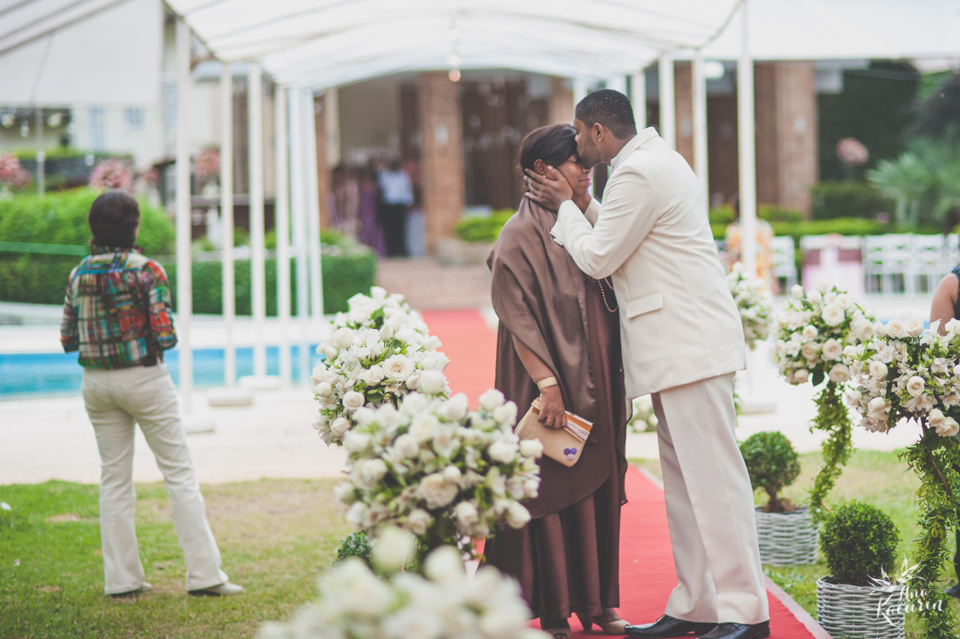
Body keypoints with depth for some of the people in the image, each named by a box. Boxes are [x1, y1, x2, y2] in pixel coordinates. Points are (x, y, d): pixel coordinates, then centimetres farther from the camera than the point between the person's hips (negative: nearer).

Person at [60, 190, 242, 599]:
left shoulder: (78, 274, 2)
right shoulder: (146, 270, -12)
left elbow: (67, 339, 5)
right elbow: (165, 336, -16)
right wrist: (157, 340, 6)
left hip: (96, 380, 5)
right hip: (143, 378, -5)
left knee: (114, 477, 11)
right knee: (179, 473, 2)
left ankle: (122, 579, 12)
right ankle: (204, 575, 1)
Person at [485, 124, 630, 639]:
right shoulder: (522, 235, -8)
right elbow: (518, 317, -13)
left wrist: (621, 370, 13)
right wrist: (547, 382, -20)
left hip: (601, 379, 7)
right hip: (555, 378, -7)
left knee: (600, 486, 9)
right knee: (556, 489, -3)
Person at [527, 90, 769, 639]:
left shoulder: (638, 174, -14)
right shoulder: (659, 160, 19)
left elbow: (598, 258, -10)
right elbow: (624, 238, 25)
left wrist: (566, 206, 4)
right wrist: (582, 205, 15)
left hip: (688, 341, -11)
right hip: (681, 344, 11)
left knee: (712, 474, -10)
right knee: (683, 479, 11)